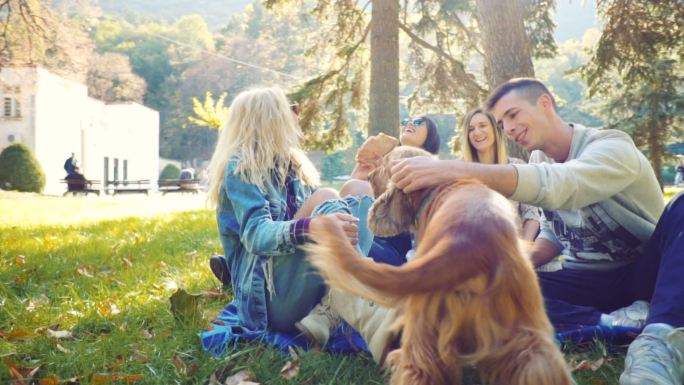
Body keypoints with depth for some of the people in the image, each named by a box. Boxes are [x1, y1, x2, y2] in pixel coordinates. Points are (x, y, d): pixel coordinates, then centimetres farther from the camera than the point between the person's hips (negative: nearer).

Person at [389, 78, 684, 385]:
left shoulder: (613, 147, -18)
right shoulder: (539, 159, 5)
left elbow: (552, 186, -39)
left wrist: (453, 171, -48)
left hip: (645, 275, -5)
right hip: (588, 282, 5)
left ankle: (659, 344, -46)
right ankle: (616, 322, -30)